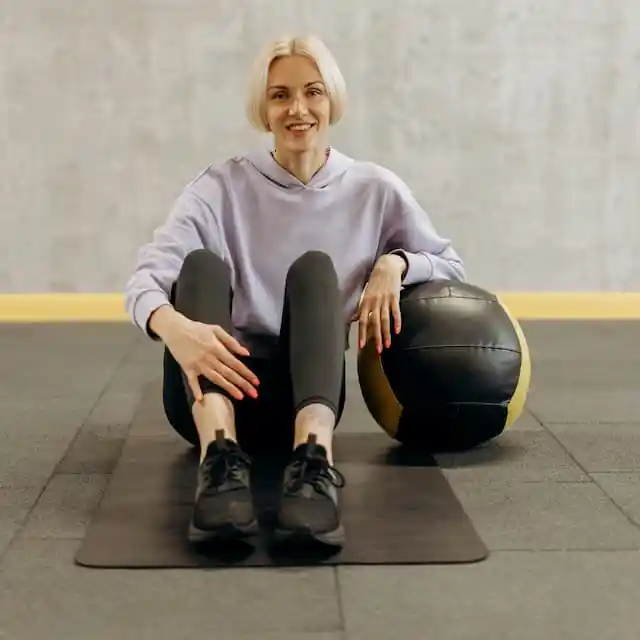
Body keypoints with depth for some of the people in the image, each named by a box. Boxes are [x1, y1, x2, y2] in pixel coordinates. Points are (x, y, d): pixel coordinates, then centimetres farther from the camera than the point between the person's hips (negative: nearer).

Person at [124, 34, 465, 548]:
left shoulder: (374, 189, 7)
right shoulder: (222, 186, 2)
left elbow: (452, 266, 16)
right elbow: (147, 276, -13)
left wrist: (394, 264, -7)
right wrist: (174, 326, -37)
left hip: (306, 392, 0)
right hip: (212, 387, 0)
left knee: (315, 266, -26)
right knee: (201, 263, -27)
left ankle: (314, 463, -51)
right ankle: (220, 458, -51)